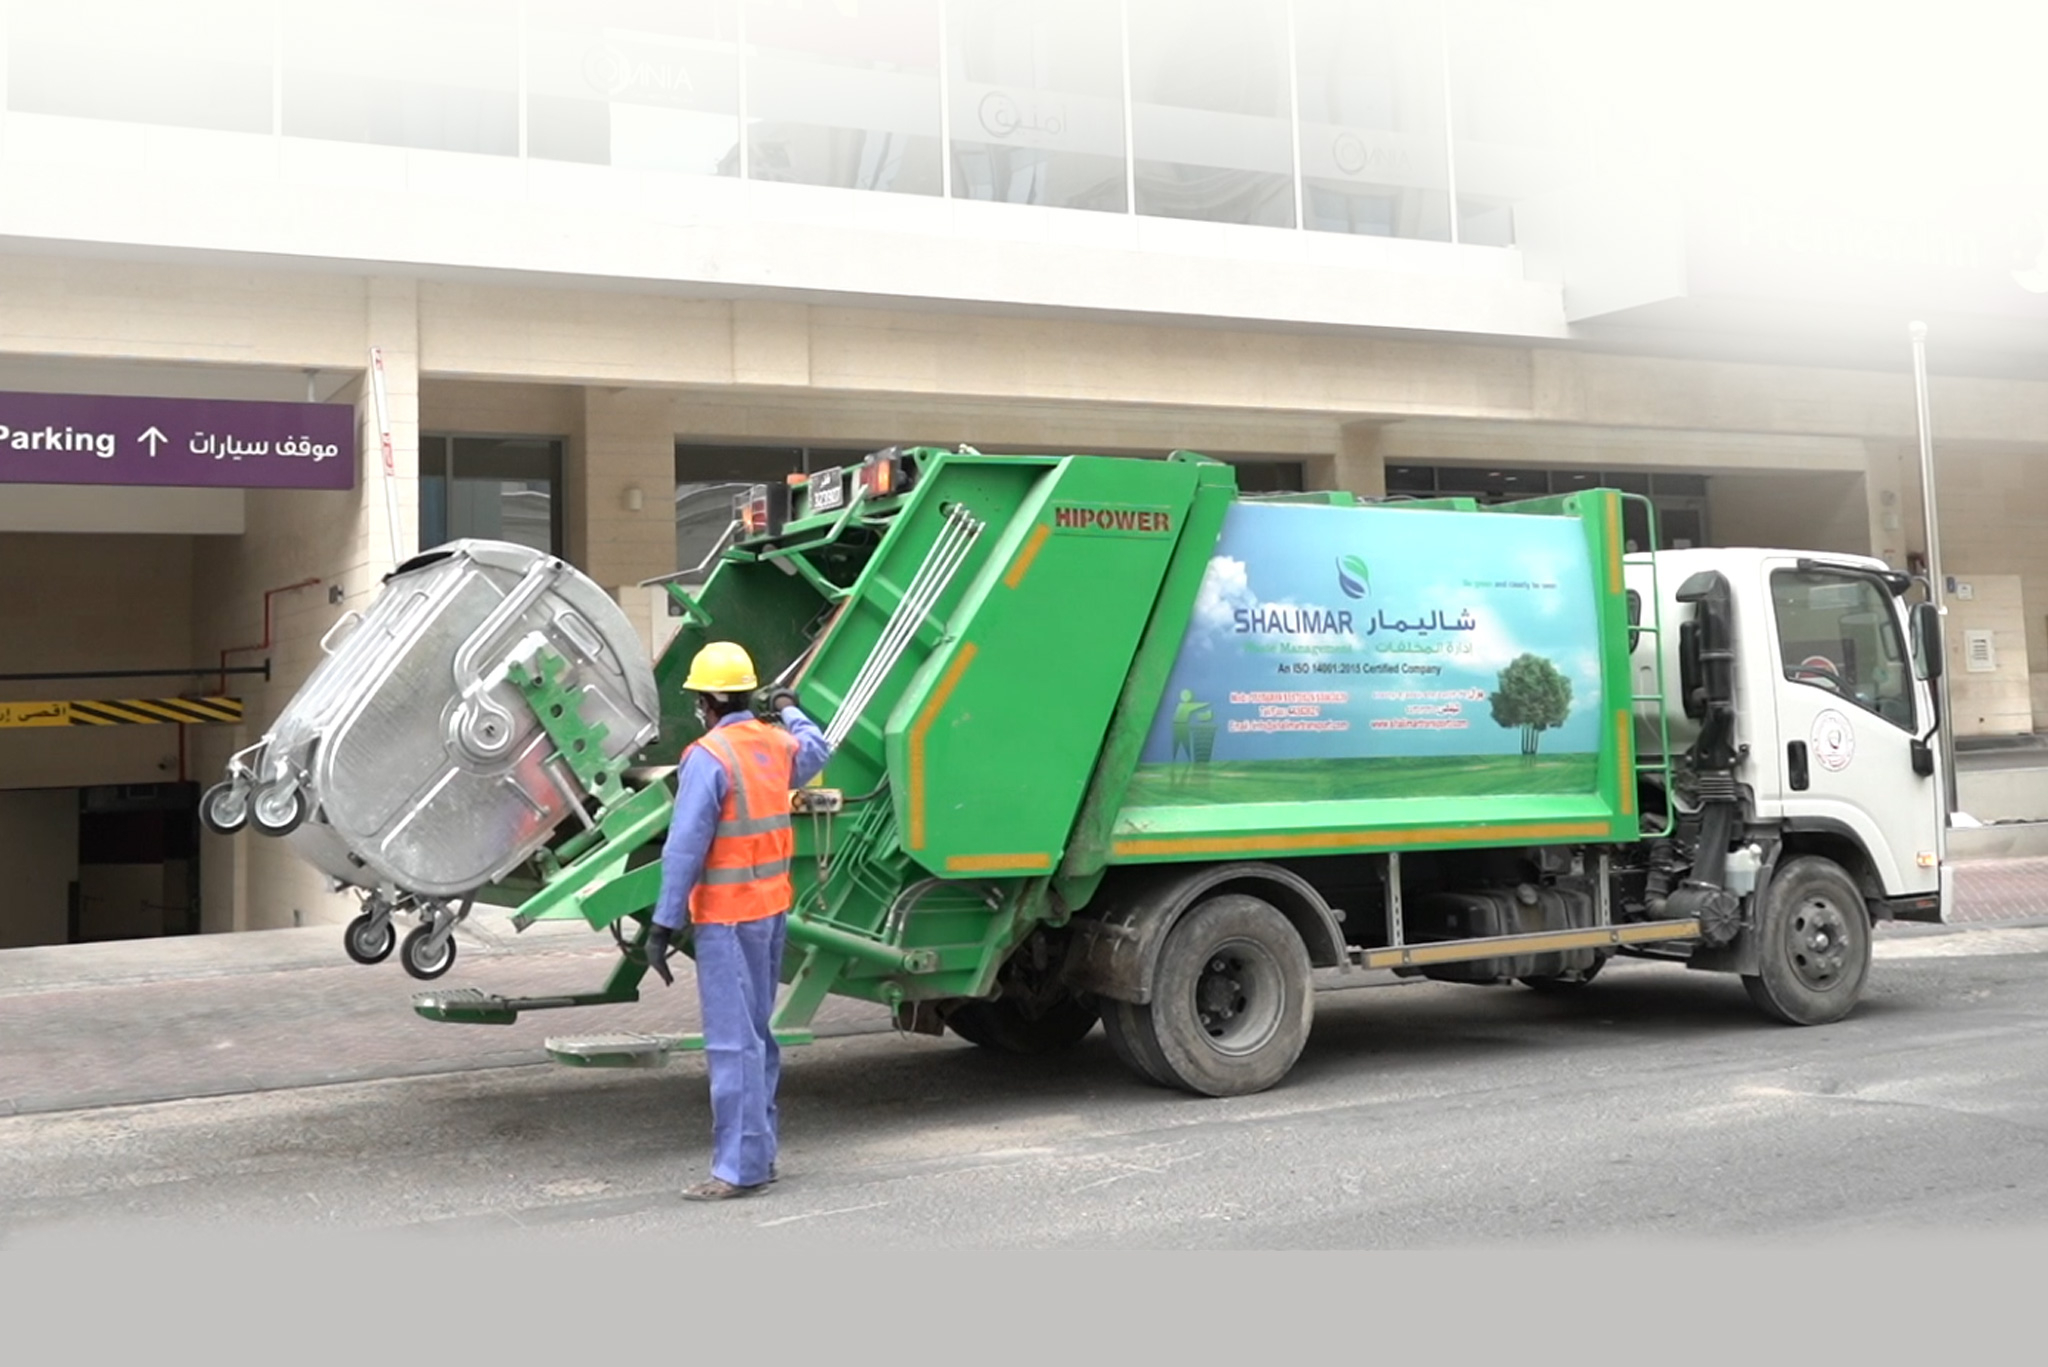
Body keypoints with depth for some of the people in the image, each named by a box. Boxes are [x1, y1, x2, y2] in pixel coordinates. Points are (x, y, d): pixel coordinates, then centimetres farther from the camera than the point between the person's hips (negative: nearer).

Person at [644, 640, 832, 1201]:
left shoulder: (707, 757, -16)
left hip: (727, 917, -8)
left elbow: (684, 847, -19)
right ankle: (760, 1151, 24)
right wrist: (789, 709, 51)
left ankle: (739, 1166, -5)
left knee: (732, 1040, -6)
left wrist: (663, 924, -16)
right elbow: (817, 750, 32)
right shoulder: (779, 744, 6)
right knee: (757, 1031, 17)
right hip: (773, 907, 8)